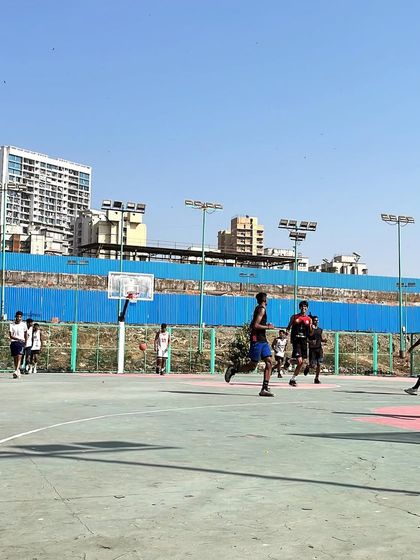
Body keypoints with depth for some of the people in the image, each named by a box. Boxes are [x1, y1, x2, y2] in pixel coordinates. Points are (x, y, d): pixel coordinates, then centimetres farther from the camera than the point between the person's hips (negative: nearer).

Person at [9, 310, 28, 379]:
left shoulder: (23, 324, 2)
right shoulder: (11, 325, 0)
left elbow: (26, 333, 17)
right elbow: (10, 335, -7)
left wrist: (25, 342, 13)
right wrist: (19, 339, -20)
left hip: (21, 342, -2)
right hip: (13, 342, 2)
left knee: (19, 356, -17)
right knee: (14, 358, 5)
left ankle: (16, 371, -26)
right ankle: (18, 372, 15)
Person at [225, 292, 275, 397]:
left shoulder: (258, 309, 19)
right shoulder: (261, 309, -10)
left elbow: (251, 326, 25)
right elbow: (255, 325, -20)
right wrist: (268, 327, -12)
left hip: (263, 340, 9)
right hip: (257, 340, -9)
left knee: (269, 362, -2)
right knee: (253, 365, -6)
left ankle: (265, 389, -5)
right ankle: (233, 369, 12)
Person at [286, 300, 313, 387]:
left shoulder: (309, 319, 9)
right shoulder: (294, 317, 5)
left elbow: (310, 333, 10)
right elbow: (289, 327, 9)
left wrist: (311, 328, -11)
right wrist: (287, 331, -12)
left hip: (304, 341, 4)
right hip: (296, 340, -4)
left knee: (302, 362, 5)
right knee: (299, 361, -16)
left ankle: (293, 379, 18)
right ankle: (293, 379, -5)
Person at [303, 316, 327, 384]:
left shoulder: (320, 330, 12)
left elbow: (322, 339, 18)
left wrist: (324, 340, -3)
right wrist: (310, 341, -22)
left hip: (319, 349, 4)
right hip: (312, 349, -4)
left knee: (319, 364, -2)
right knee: (313, 365, -7)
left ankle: (317, 378, 10)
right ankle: (307, 367, 28)